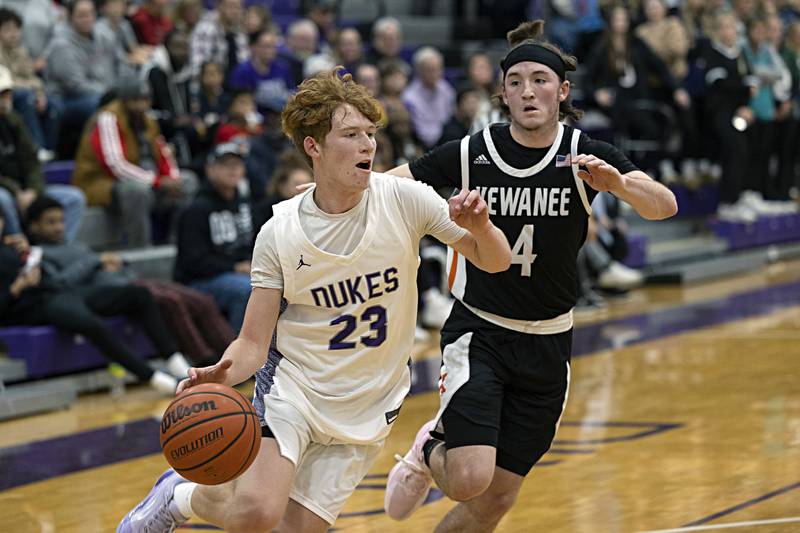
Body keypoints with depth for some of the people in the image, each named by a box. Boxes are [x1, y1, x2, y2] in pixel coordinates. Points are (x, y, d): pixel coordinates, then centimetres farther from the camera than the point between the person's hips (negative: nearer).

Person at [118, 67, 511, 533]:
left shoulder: (403, 198, -9)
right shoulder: (280, 233, -10)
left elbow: (496, 263, -5)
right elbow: (254, 343, -7)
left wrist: (480, 228, -28)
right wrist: (223, 374, -29)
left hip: (368, 407, 2)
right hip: (293, 386, -2)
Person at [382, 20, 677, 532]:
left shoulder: (585, 155, -7)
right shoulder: (471, 153, -8)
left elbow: (665, 205, -20)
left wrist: (616, 182, -40)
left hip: (546, 345, 2)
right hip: (478, 332, -2)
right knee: (471, 481, -19)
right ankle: (431, 450, 17)